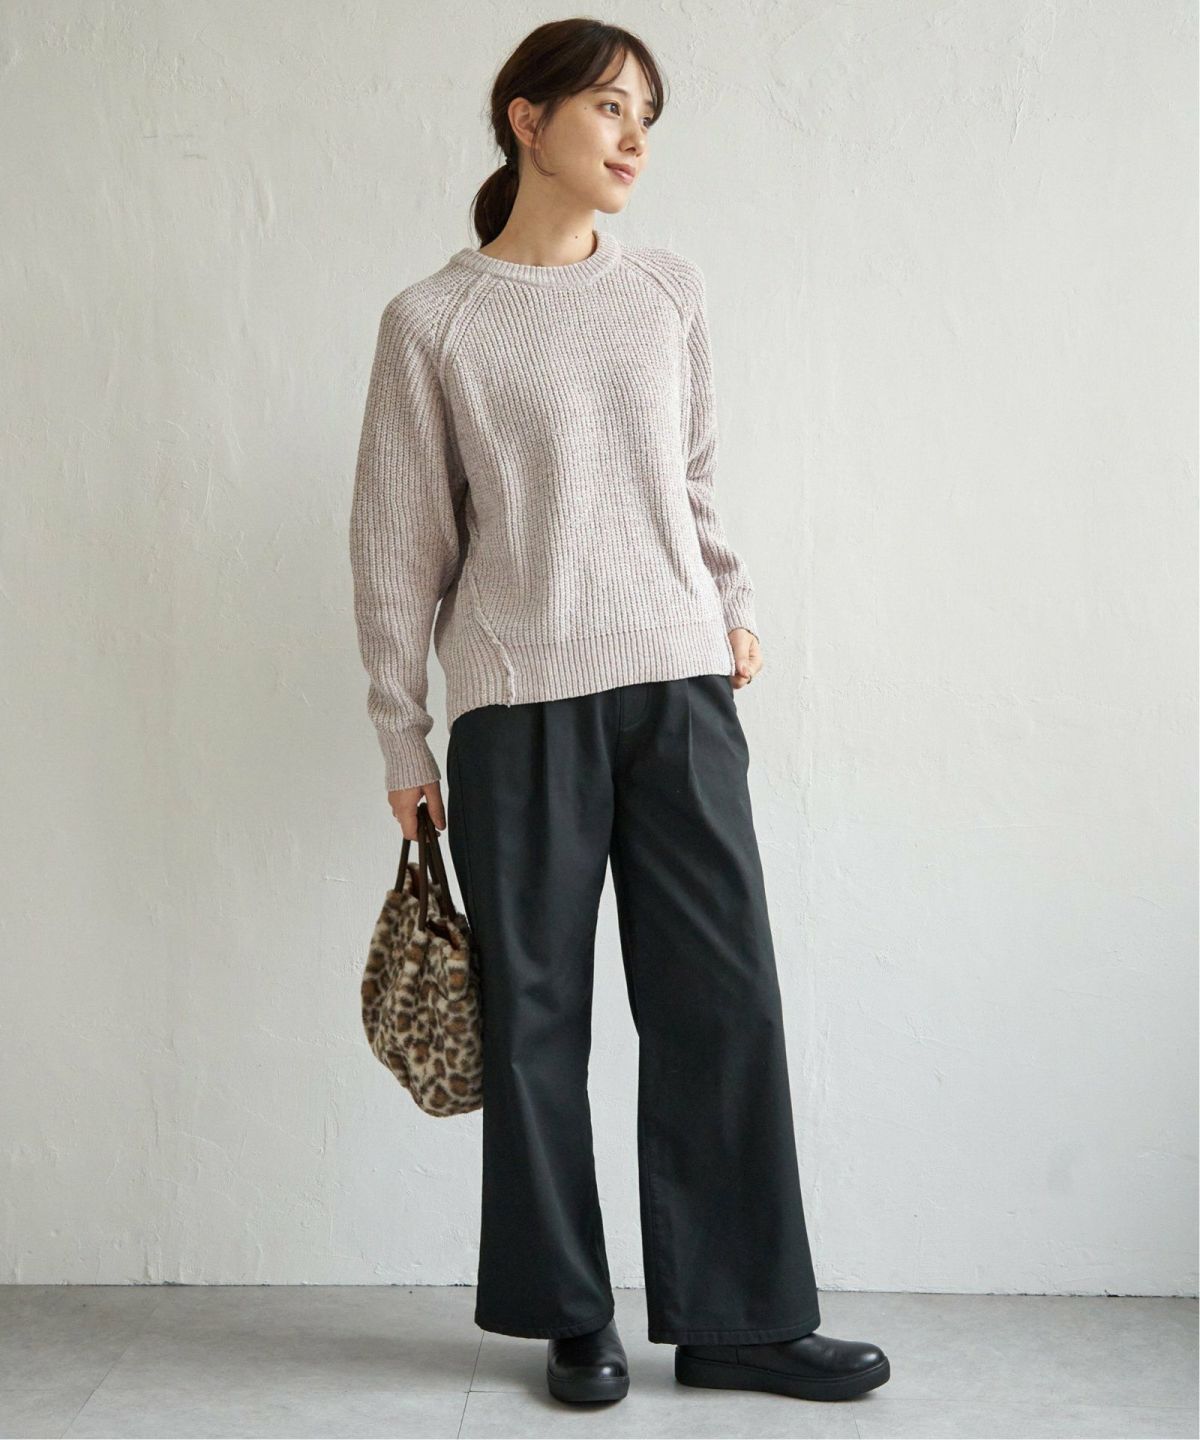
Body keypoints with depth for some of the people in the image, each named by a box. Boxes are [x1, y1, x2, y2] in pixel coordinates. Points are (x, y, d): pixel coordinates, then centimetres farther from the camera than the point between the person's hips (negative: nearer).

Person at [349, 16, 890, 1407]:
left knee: (723, 999, 2)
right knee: (536, 1016, 4)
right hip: (522, 711, -3)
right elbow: (398, 545, 2)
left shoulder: (668, 289, 11)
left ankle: (738, 1318, 15)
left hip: (680, 686, 3)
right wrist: (402, 738, 2)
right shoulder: (432, 322, 0)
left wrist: (733, 603, 14)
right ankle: (574, 1318, 20)